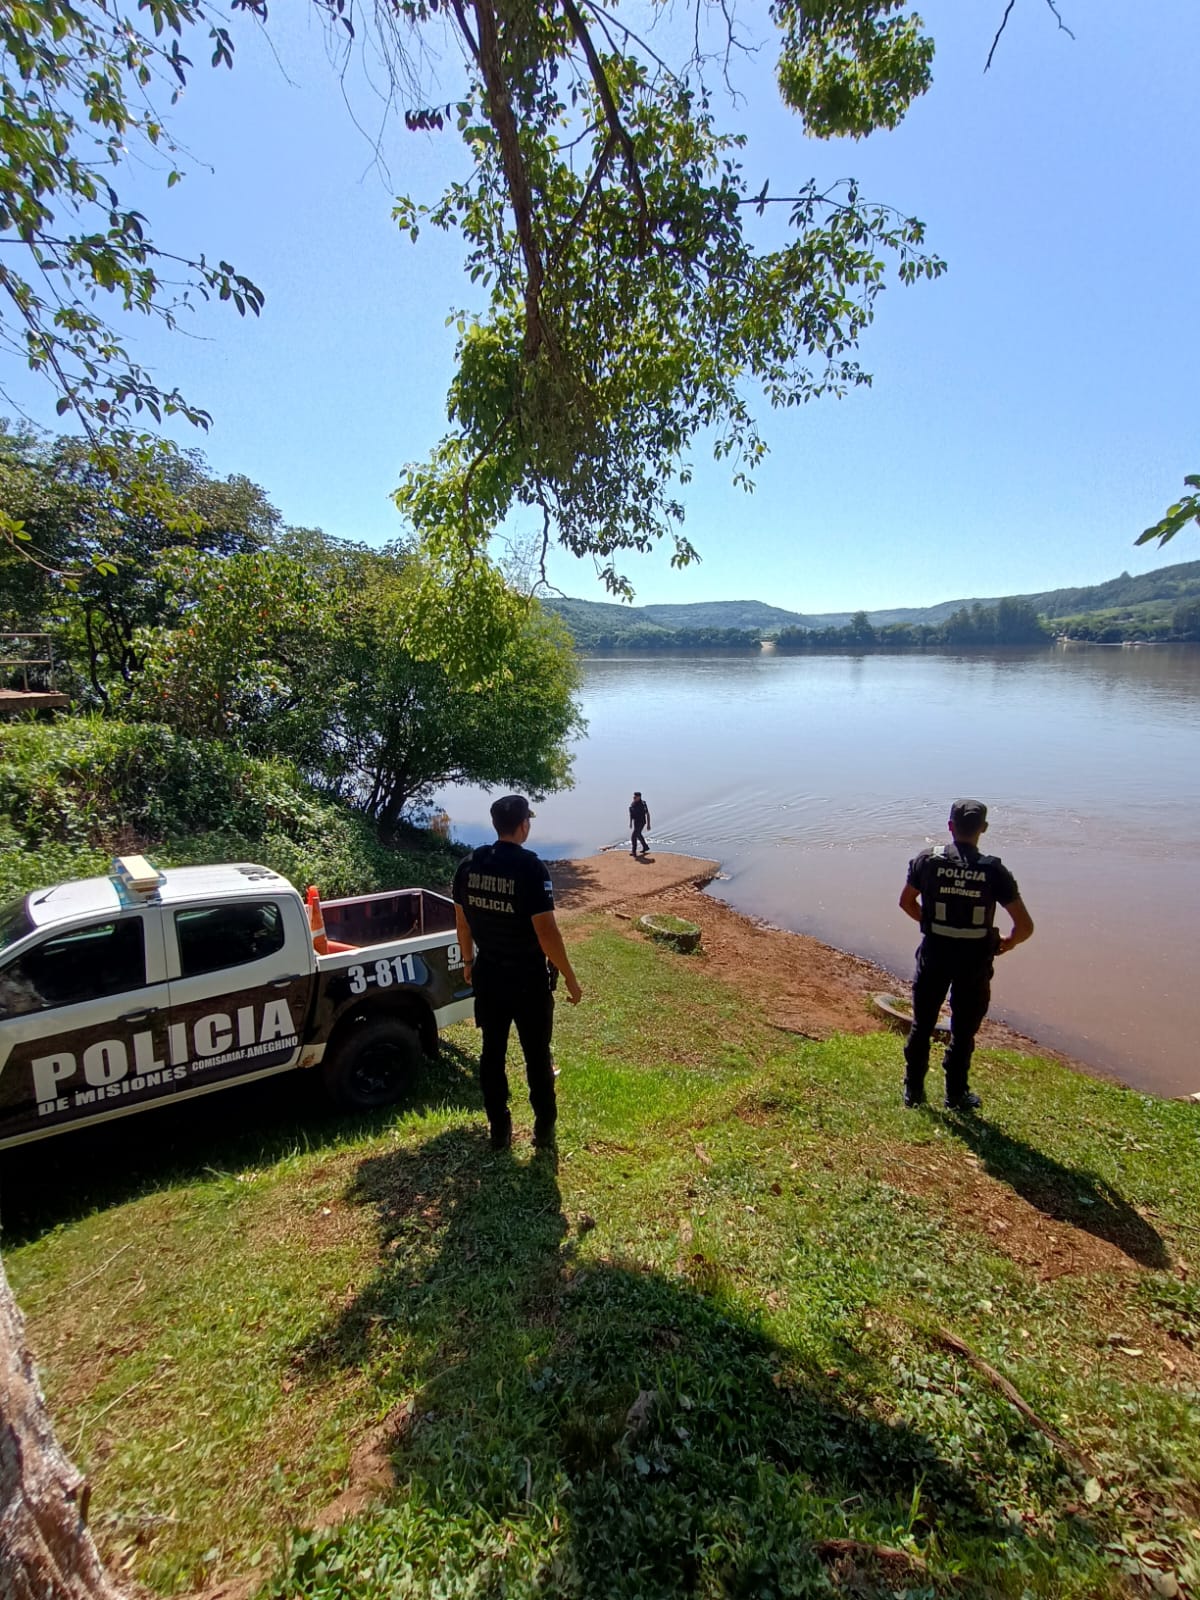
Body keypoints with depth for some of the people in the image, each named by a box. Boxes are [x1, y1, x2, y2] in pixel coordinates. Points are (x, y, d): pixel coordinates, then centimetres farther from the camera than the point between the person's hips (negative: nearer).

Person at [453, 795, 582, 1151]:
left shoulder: (470, 865, -4)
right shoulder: (530, 868, -22)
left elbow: (462, 921, 7)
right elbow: (546, 932, -22)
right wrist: (570, 978, -12)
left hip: (488, 975, 5)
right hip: (529, 979, -5)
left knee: (492, 1052, 16)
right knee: (537, 1054, 12)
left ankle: (499, 1129, 28)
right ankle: (545, 1128, 26)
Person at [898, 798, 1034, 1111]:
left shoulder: (927, 860, -9)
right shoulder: (994, 870, -12)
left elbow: (906, 902, 4)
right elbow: (1025, 926, -11)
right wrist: (1007, 943, 9)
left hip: (934, 953, 1)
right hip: (974, 960, 0)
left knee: (921, 1025, 15)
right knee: (964, 1030, 16)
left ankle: (913, 1090, 25)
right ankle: (956, 1095, 28)